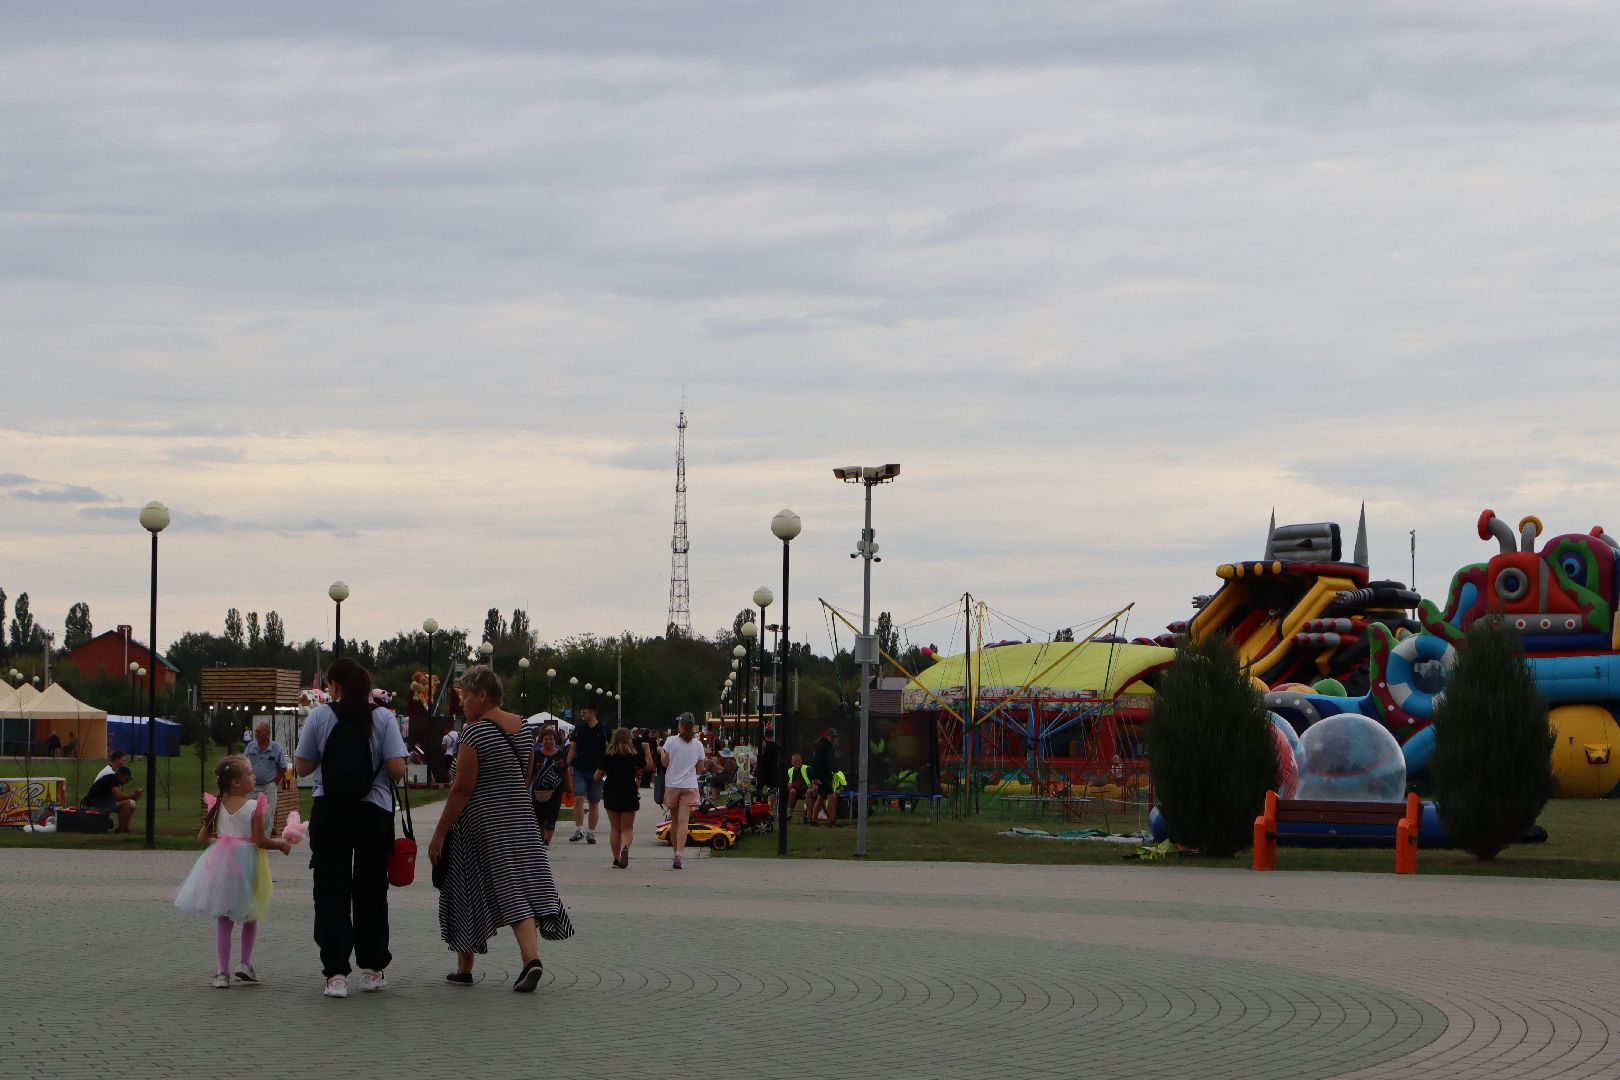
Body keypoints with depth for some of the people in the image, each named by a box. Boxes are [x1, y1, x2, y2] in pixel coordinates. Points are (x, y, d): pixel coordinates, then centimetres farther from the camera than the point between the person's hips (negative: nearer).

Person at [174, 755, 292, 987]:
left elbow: (202, 836, 7)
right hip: (246, 861, -4)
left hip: (221, 861, 4)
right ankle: (245, 962, 11)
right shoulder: (254, 806, -13)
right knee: (250, 916, 18)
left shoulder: (218, 806, 2)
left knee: (223, 920, 7)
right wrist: (282, 845, 1)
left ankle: (223, 972, 3)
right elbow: (260, 840, -15)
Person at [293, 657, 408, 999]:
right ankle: (372, 969, 20)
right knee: (371, 891, 15)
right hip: (374, 814, 1)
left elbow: (301, 767, 2)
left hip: (329, 814, -1)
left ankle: (336, 974, -6)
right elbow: (397, 769, -9)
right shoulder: (383, 718, -2)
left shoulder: (320, 717, -2)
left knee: (331, 893, 2)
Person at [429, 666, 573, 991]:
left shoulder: (475, 732, -15)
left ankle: (464, 968, 18)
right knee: (520, 887, 2)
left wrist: (439, 833, -12)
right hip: (520, 818, 6)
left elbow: (462, 789, -16)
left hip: (481, 822, -6)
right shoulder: (522, 727, 8)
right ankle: (531, 958, -18)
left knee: (466, 892, 8)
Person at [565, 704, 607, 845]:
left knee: (594, 803, 5)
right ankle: (579, 830, -4)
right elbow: (572, 748, 12)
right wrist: (566, 766, 6)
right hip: (579, 770, 1)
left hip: (596, 771, -1)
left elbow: (608, 751, 0)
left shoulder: (603, 730, -1)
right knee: (578, 799, -11)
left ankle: (591, 833, 14)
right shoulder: (579, 728, 7)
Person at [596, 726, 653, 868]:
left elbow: (597, 777, 0)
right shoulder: (634, 755, -8)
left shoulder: (607, 756, -7)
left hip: (611, 794, 1)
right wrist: (646, 750, 19)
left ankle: (617, 859, 12)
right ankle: (625, 847, -25)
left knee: (614, 828, 13)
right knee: (627, 828, 6)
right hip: (629, 794, -1)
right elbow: (649, 765, 9)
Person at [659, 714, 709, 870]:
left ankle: (675, 852, 18)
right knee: (683, 821, -8)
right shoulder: (698, 745, 1)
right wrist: (704, 766, 27)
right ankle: (678, 854, -23)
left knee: (674, 821, 13)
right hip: (689, 786, 0)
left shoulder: (671, 741, -4)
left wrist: (661, 753, 13)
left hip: (672, 785, 0)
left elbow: (665, 762, -6)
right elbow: (700, 769, 5)